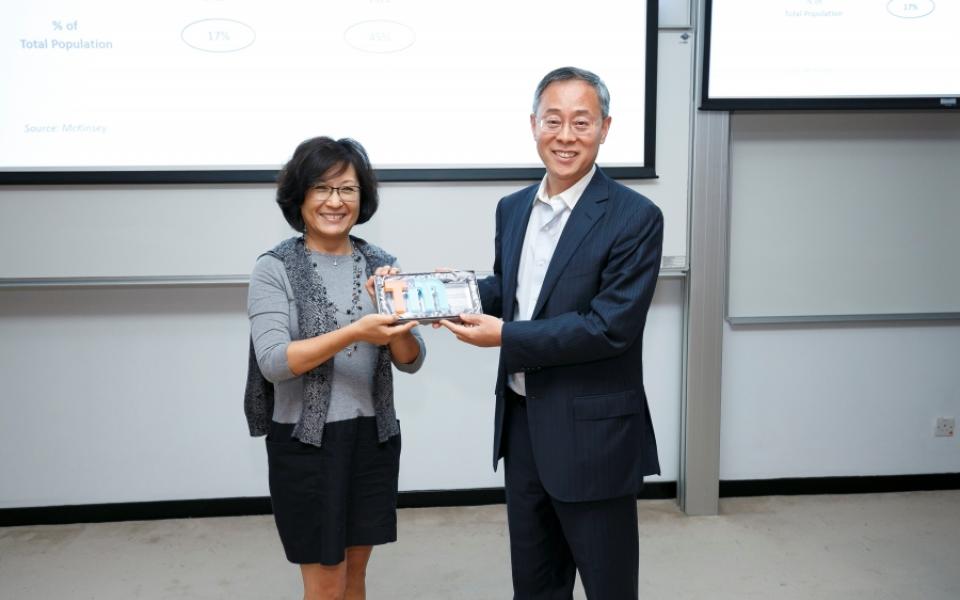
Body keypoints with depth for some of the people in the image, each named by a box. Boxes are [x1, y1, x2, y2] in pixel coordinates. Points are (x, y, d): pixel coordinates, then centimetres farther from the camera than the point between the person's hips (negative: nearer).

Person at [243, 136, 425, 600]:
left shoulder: (381, 265, 3)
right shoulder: (275, 268, -8)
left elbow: (411, 361, 0)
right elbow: (273, 361, -19)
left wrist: (393, 322, -21)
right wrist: (354, 332, -29)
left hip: (373, 437, 4)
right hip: (305, 440, -4)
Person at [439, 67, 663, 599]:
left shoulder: (635, 218, -15)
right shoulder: (512, 208, 6)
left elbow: (611, 327, -21)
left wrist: (505, 336, -20)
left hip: (591, 431, -6)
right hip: (521, 420, 6)